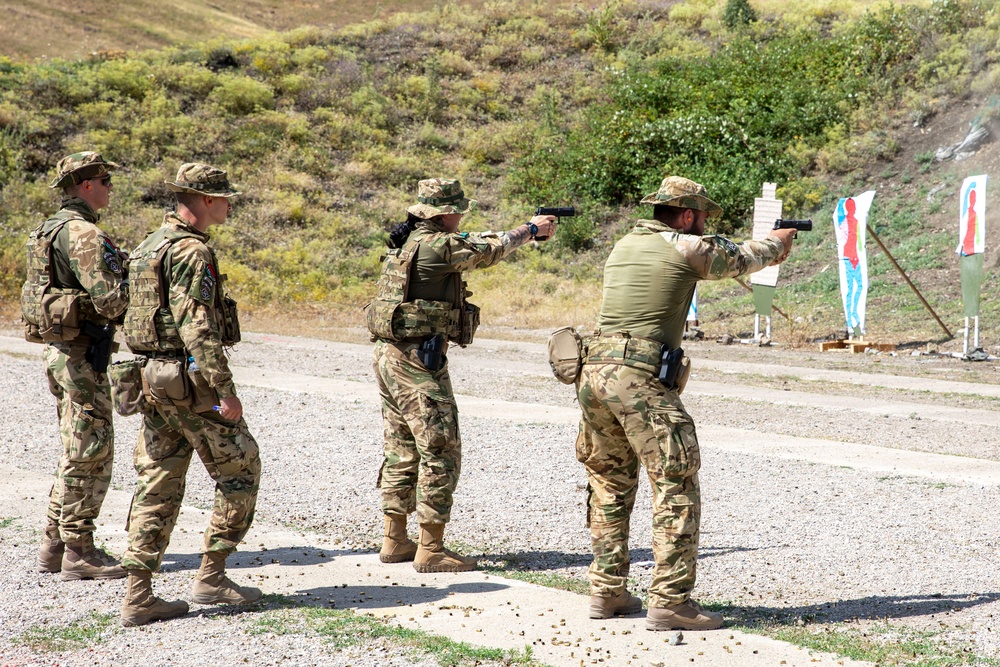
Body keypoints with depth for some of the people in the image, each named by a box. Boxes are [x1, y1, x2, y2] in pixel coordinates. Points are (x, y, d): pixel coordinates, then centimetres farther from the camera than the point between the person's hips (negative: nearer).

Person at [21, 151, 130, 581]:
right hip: (81, 354, -10)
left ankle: (55, 545, 19)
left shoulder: (50, 230, 14)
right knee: (90, 453, -4)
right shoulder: (84, 234, -17)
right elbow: (110, 301, -24)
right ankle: (78, 552, 1)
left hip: (58, 349, 10)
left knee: (77, 453, 16)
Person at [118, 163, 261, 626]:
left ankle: (138, 596, 5)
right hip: (189, 380, -9)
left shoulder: (150, 246, 15)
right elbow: (197, 328, -22)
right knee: (240, 470, 4)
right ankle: (211, 577, 5)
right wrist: (225, 391, -22)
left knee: (158, 484, 8)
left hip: (153, 376, 9)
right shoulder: (191, 251, -15)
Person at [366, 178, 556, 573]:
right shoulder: (438, 245, -16)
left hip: (388, 357, 10)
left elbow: (473, 247, 21)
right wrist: (531, 229, 14)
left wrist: (525, 233, 19)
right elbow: (490, 251, -3)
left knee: (401, 452, 15)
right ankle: (431, 551, -3)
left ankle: (394, 541, 20)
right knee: (440, 453, -4)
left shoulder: (407, 241, 12)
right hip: (419, 361, -10)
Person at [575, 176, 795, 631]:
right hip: (639, 377, -8)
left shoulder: (623, 247, 19)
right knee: (676, 488, -4)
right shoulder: (687, 248, 0)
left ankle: (607, 592, 21)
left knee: (610, 486, 18)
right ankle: (670, 602, -8)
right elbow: (746, 258, 17)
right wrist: (780, 239, 40)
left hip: (593, 371, 8)